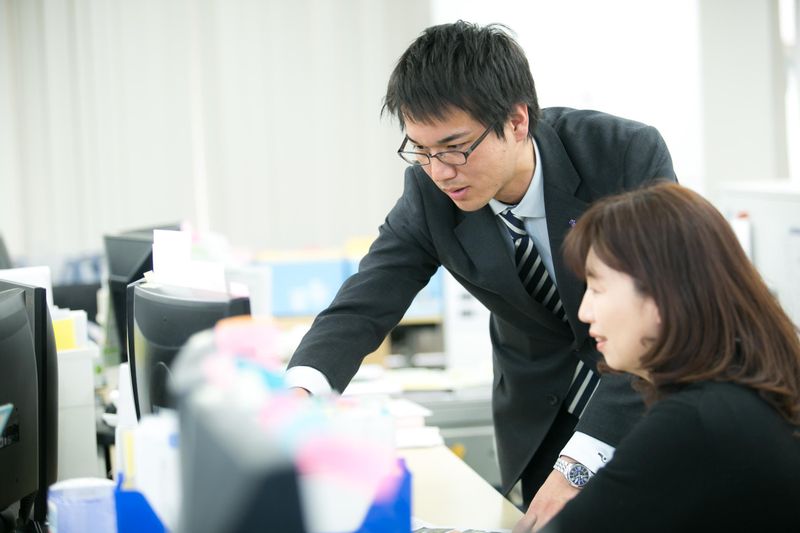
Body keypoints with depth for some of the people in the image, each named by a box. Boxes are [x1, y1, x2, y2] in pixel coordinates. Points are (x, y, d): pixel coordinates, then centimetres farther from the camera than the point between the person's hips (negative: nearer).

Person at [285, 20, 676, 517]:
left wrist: (580, 464, -41)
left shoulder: (630, 155, -27)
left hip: (653, 401, -2)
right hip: (544, 416, 2)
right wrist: (300, 392, -40)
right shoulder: (430, 194, -17)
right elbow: (361, 308, -17)